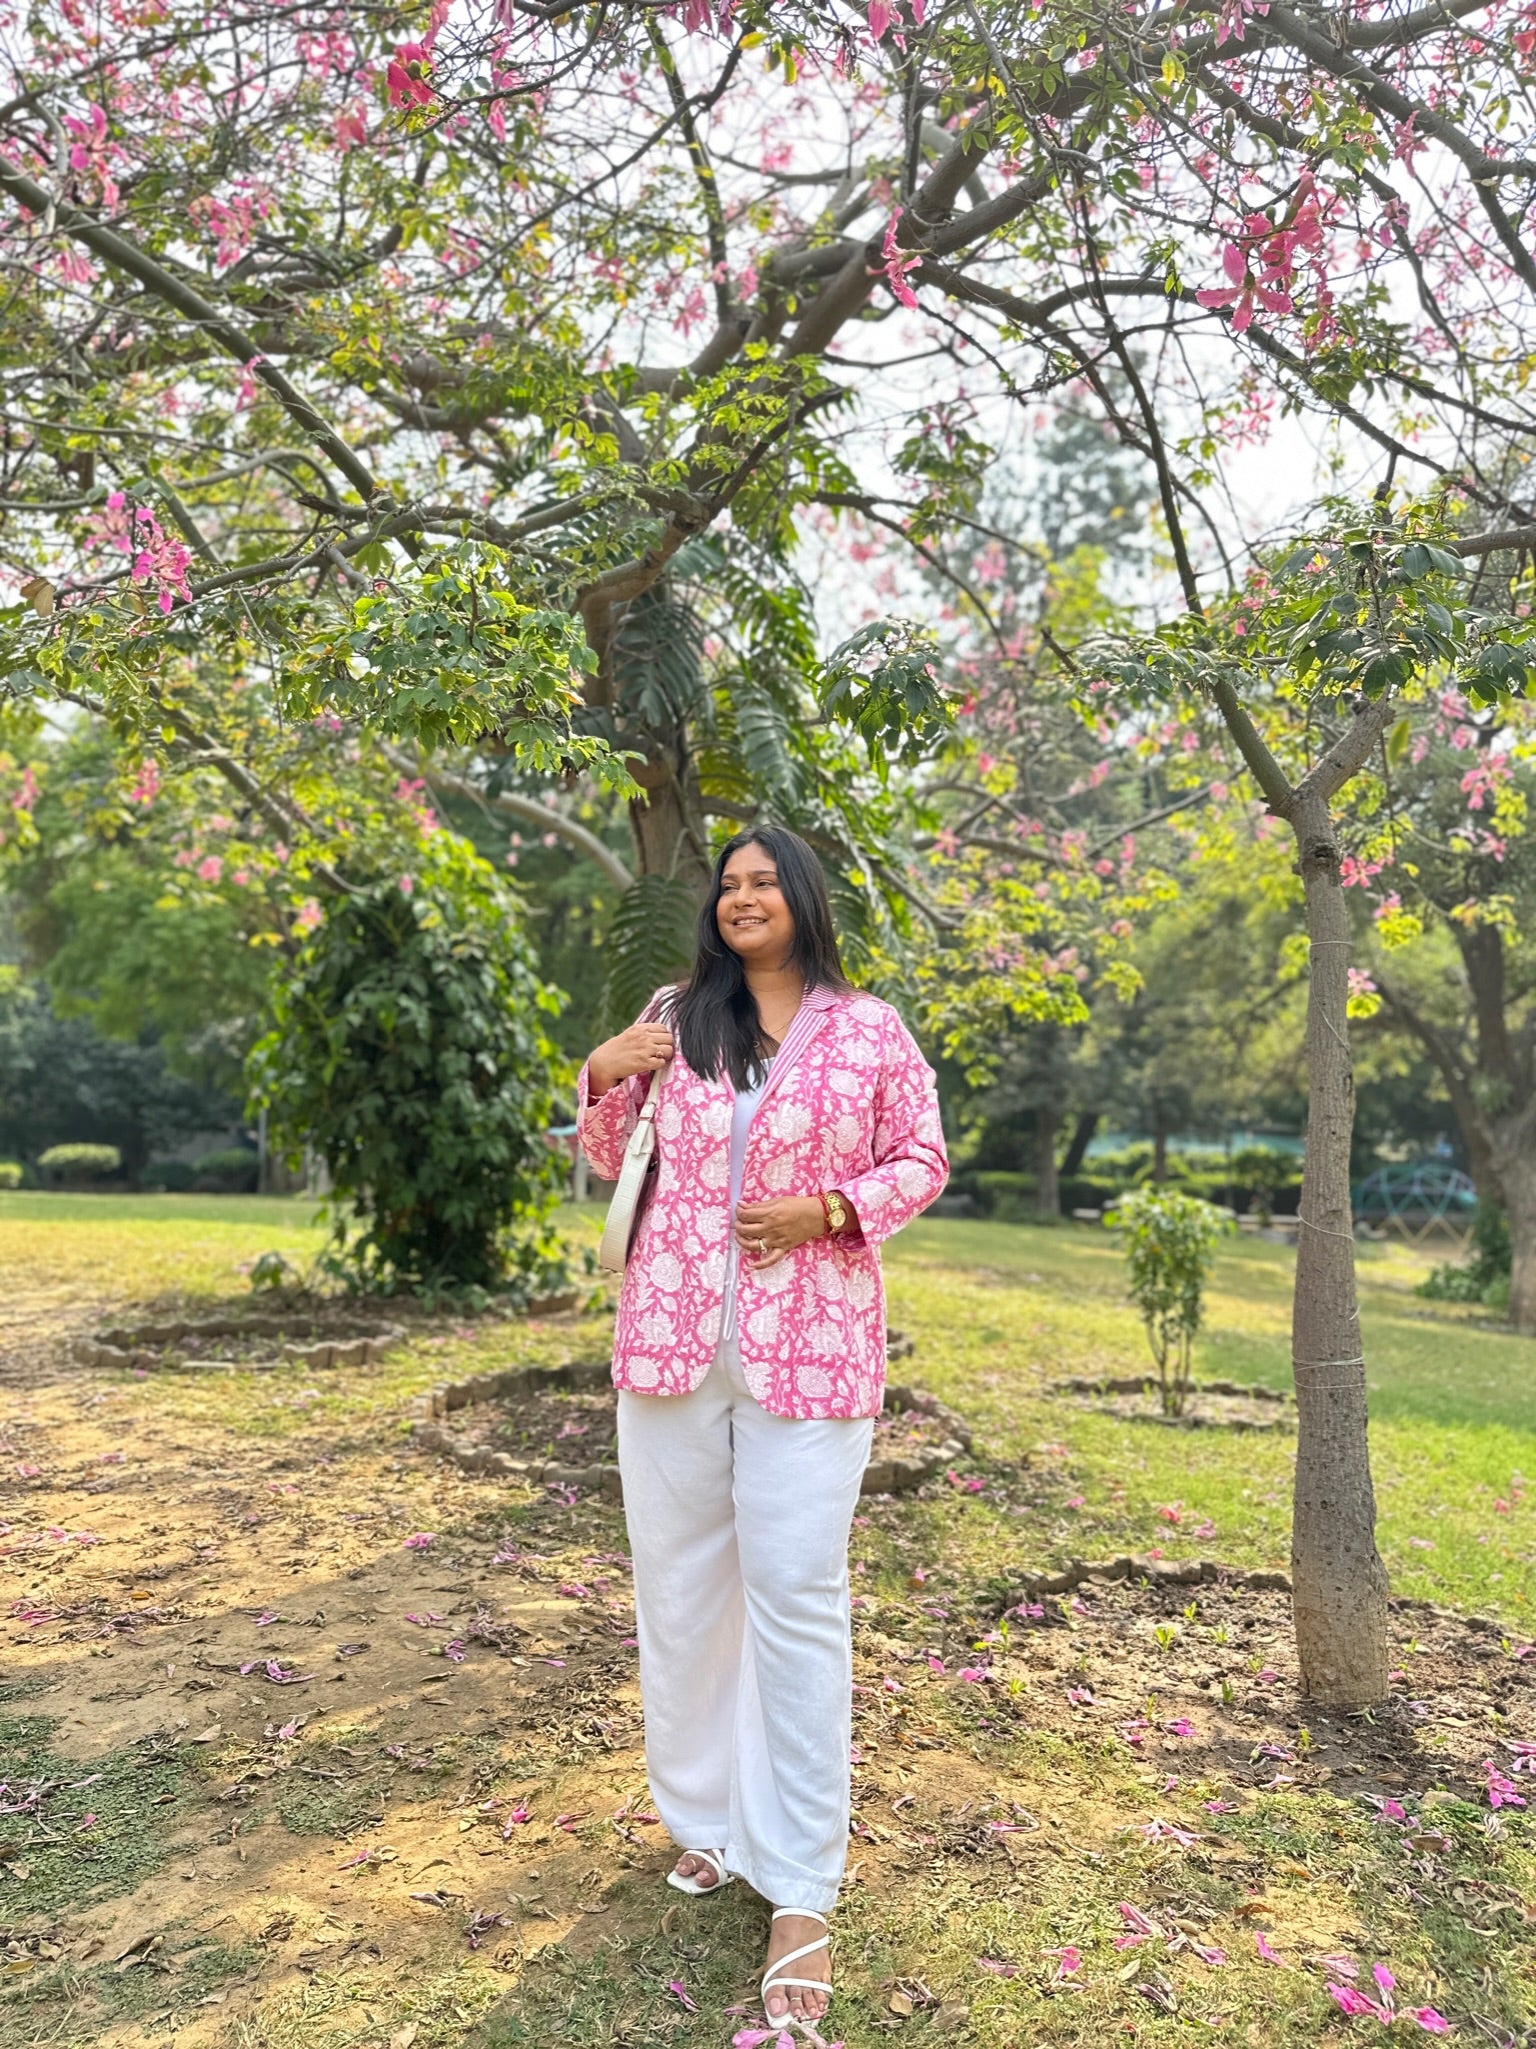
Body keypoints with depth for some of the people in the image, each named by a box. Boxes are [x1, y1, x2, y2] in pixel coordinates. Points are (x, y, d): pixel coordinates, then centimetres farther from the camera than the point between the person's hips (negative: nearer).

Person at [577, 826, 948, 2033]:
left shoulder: (871, 1030, -1)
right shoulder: (675, 1017, 7)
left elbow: (923, 1161, 4)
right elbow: (614, 1160, 14)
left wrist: (827, 1209, -13)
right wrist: (602, 1075, -5)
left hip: (809, 1346, -3)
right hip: (673, 1338, 4)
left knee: (797, 1599, -3)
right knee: (680, 1586, 13)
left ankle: (802, 1893, 10)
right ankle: (708, 1820, 34)